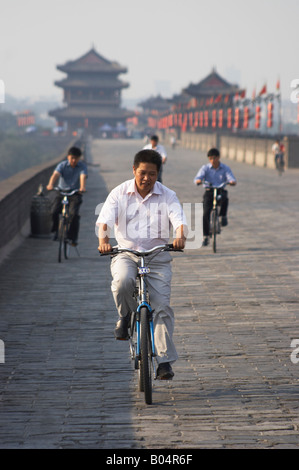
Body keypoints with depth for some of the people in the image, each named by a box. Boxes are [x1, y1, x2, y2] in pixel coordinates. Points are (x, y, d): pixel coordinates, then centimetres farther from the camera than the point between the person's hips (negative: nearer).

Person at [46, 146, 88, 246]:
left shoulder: (82, 166, -5)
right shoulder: (62, 165, -4)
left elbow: (83, 177, -24)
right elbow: (55, 174, -21)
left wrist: (82, 187, -46)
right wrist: (50, 184, -43)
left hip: (75, 193, -1)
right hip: (61, 191, 1)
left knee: (74, 214, -22)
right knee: (54, 212, -19)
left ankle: (73, 238, -9)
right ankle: (56, 229, 10)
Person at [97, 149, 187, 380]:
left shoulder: (167, 196, 1)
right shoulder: (119, 193, 0)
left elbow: (179, 219, -13)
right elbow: (105, 219, -11)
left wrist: (180, 236, -36)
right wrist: (103, 239, -33)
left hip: (158, 257, 0)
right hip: (126, 254, 0)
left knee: (162, 305, -11)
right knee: (123, 281, -34)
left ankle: (165, 361, -5)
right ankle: (126, 315, -2)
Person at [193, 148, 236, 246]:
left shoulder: (225, 168, 1)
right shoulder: (205, 168, 0)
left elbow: (231, 178, -12)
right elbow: (197, 177, -13)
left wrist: (232, 181, -37)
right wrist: (198, 180, -38)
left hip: (221, 191, 0)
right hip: (209, 192, 0)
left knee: (225, 199, -37)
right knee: (205, 215, -14)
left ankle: (223, 216, -9)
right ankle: (206, 237, -1)